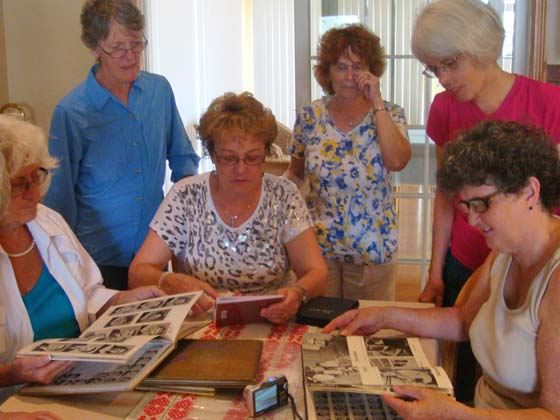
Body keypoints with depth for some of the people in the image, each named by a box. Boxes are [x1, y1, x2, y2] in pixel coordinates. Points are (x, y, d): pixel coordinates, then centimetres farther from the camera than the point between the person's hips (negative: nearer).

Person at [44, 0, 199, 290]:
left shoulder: (160, 89, -3)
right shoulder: (70, 112, -15)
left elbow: (182, 157, 11)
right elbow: (60, 196, -6)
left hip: (156, 249, 4)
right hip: (101, 257, -3)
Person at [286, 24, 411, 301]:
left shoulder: (389, 114, -5)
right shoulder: (310, 115, -1)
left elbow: (397, 161, -25)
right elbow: (295, 172, 11)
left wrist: (376, 102, -20)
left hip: (371, 246, -1)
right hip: (318, 244, 2)